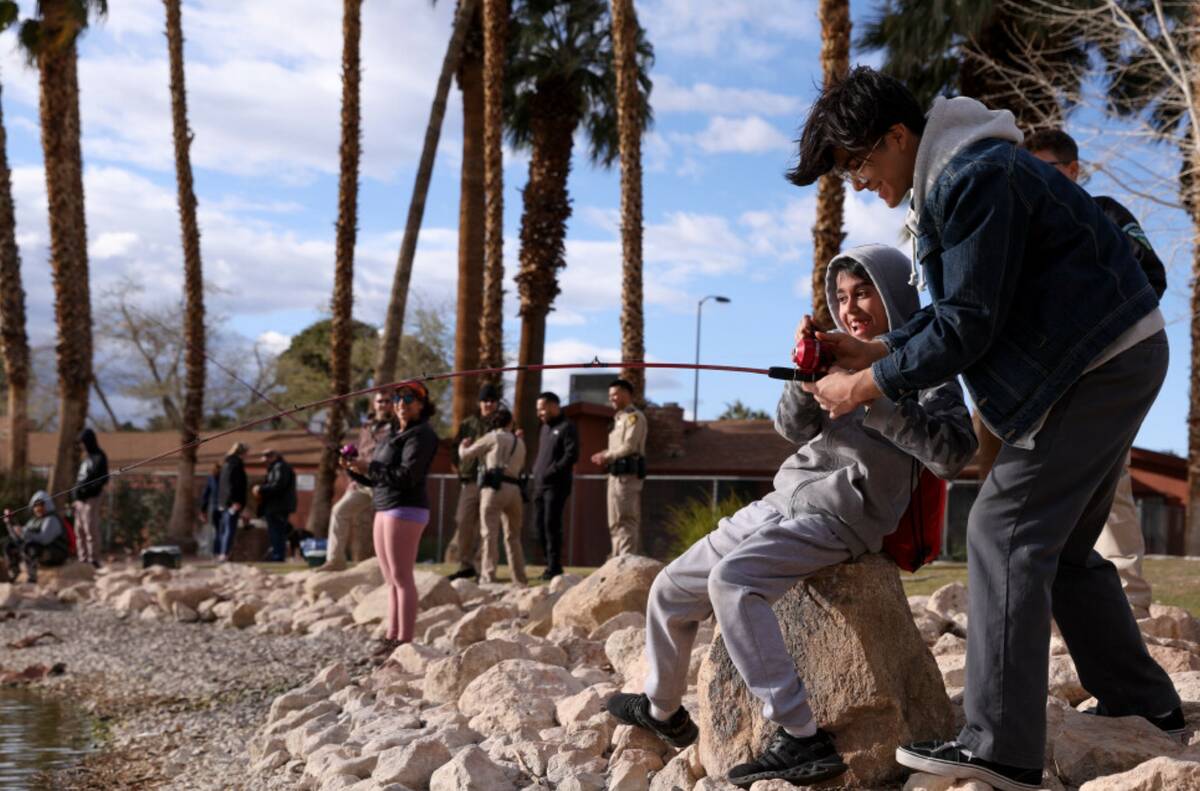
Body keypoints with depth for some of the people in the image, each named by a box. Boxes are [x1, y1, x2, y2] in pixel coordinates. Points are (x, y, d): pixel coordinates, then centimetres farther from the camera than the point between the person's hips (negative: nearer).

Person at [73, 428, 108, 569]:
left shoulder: (99, 458, -6)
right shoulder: (86, 458, 21)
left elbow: (102, 478, -14)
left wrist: (86, 489, -19)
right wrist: (76, 493, 14)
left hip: (91, 498, -9)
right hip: (80, 499, 9)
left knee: (91, 529, -10)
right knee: (80, 530, 9)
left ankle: (93, 560, -9)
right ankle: (83, 559, 13)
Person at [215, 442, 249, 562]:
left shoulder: (227, 463, 18)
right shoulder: (236, 463, -11)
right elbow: (233, 483, -20)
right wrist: (236, 501, -22)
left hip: (224, 502, 10)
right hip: (233, 502, -10)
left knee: (224, 529, 13)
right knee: (230, 529, -12)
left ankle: (219, 553, 15)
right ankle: (224, 554, -18)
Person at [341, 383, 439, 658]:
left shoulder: (421, 435, -7)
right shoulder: (391, 434, 20)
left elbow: (407, 475, -18)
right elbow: (375, 478, 21)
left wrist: (369, 467, -16)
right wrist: (354, 468, 3)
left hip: (406, 509, -9)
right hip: (384, 509, 9)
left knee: (401, 577, -10)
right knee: (391, 579, 8)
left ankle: (404, 641, -10)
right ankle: (391, 636, 11)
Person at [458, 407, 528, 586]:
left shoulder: (492, 437, 6)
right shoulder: (520, 442, 21)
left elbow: (465, 455, 8)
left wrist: (463, 446, 32)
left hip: (494, 487, -5)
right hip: (514, 489, 5)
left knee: (489, 534, -9)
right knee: (513, 535, 15)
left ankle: (488, 576, -18)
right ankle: (520, 577, 18)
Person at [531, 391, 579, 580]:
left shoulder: (566, 428, -6)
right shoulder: (545, 428, 20)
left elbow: (572, 456, -15)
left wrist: (551, 472, -18)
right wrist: (536, 472, 11)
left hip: (556, 485, -8)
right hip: (540, 485, 8)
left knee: (551, 524, -10)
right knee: (540, 523, 6)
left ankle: (554, 567, -6)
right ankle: (551, 564, 13)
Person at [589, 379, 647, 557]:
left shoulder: (634, 416, -7)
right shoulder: (619, 418, 22)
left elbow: (629, 446, -16)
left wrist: (606, 456, -9)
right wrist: (605, 456, 3)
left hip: (627, 474, -10)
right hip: (616, 474, 10)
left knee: (626, 520, -12)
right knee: (616, 522, 11)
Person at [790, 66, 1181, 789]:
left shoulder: (975, 179, -21)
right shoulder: (945, 180, 12)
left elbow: (966, 327, -22)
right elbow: (957, 308, 15)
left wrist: (866, 386, -13)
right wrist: (875, 350, 4)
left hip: (1098, 365, -11)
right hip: (1111, 358, 11)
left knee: (1006, 534, -12)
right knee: (1063, 545, 16)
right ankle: (1146, 708, 27)